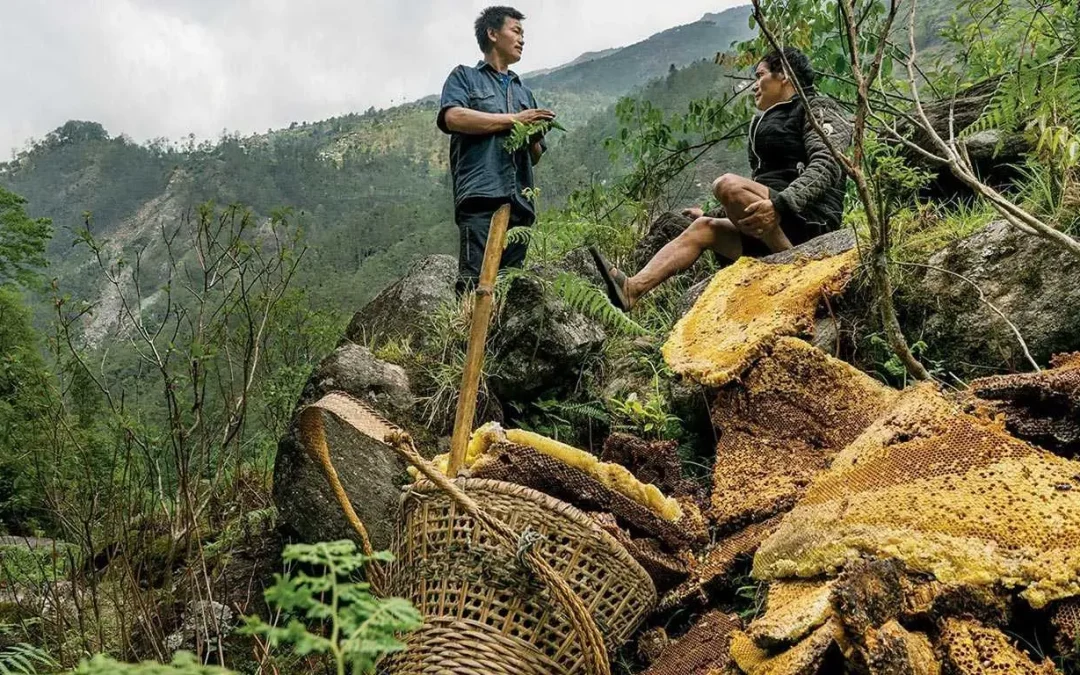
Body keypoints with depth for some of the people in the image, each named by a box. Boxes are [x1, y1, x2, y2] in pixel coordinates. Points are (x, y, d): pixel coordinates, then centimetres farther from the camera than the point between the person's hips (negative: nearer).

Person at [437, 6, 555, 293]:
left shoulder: (524, 92, 30)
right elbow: (453, 117, -7)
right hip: (481, 195, -5)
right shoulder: (465, 76, 15)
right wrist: (514, 119, -4)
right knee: (475, 280, -17)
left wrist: (533, 136, 3)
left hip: (519, 201, 6)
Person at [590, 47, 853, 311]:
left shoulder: (817, 109, 2)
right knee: (703, 228, -4)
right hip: (773, 231, 8)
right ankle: (632, 288, -19)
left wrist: (780, 205, -31)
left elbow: (827, 166, -17)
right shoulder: (768, 121, 28)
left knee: (728, 185, -26)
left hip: (810, 220, -8)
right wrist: (712, 214, 25)